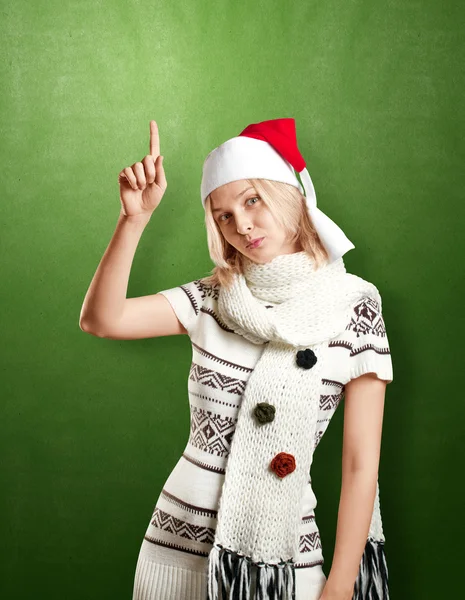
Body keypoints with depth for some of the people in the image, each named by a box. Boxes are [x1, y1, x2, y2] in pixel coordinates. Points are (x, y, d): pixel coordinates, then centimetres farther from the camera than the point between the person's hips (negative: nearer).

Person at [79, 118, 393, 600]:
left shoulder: (352, 307, -8)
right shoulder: (211, 299, -1)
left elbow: (361, 467, -8)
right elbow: (101, 320, -14)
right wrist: (135, 217, -22)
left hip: (284, 552, -2)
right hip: (180, 540, 2)